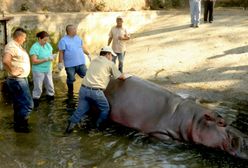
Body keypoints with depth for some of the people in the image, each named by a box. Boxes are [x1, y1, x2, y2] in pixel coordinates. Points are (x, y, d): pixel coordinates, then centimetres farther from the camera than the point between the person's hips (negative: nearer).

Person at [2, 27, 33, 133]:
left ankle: (18, 124, 31)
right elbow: (5, 61, -36)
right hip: (17, 80, -10)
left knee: (19, 104, 19)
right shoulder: (12, 46, -20)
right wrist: (12, 71, -23)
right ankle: (20, 125, 5)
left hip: (21, 79, 10)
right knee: (28, 104, -7)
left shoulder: (17, 46, 12)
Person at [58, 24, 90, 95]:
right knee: (71, 79, 7)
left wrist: (88, 54, 21)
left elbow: (83, 47, 20)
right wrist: (60, 63, -10)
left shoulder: (78, 38, 9)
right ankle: (70, 92, 26)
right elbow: (61, 52, -9)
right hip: (70, 65, -4)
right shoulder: (63, 40, -8)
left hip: (81, 63, 5)